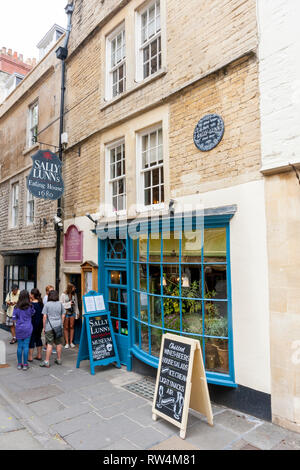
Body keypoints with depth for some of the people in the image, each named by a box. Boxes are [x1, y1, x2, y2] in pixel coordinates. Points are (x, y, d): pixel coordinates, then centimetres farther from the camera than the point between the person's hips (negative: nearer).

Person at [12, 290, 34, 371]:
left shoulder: (16, 307, -6)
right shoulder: (30, 307, -8)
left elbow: (14, 320, -2)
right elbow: (33, 314, 5)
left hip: (19, 328, 1)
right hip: (28, 328, -1)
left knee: (19, 346, 10)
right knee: (26, 346, 3)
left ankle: (19, 364, 17)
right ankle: (25, 364, 7)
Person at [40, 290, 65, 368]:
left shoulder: (47, 304, -4)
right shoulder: (60, 304, 3)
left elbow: (44, 317, -5)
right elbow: (63, 315, 6)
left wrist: (44, 327, 3)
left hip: (49, 326, -3)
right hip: (58, 326, 3)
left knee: (49, 344, 0)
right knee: (59, 343, 11)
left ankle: (47, 362, 4)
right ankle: (59, 360, 21)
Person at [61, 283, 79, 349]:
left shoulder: (74, 294, 6)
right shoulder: (63, 295, -5)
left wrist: (77, 312, 14)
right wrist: (69, 303, -13)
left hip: (72, 312, 3)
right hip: (66, 312, -3)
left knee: (71, 327, 4)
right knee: (66, 327, 2)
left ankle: (71, 342, 11)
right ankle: (67, 343, 9)